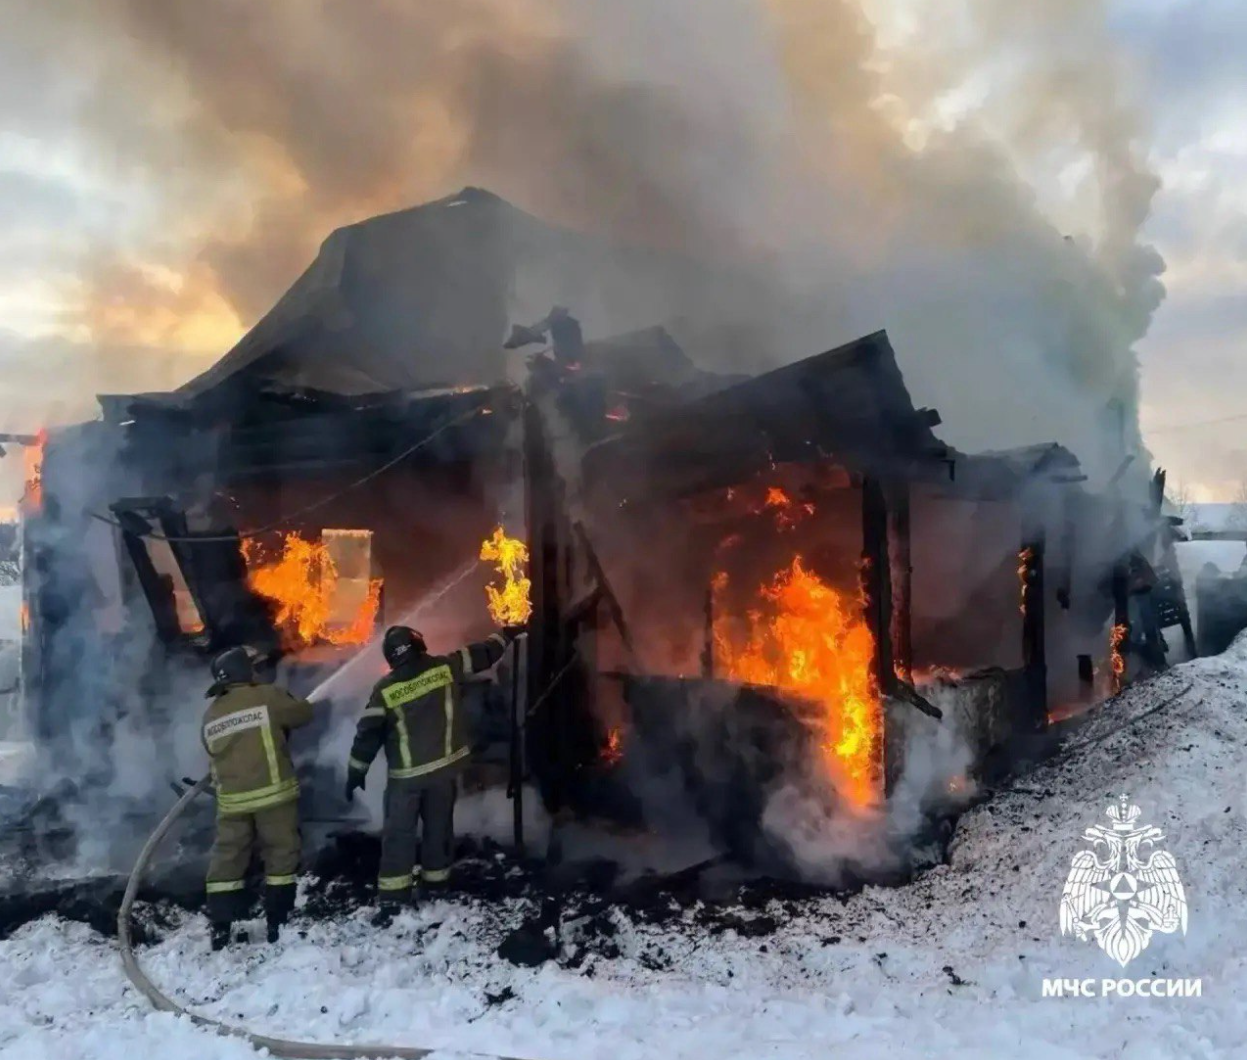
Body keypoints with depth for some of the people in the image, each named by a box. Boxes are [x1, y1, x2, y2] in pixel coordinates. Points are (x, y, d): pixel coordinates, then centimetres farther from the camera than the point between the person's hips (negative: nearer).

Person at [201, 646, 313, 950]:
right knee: (281, 856, 7)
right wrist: (284, 708, 25)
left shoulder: (210, 715, 12)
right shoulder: (268, 696, -5)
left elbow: (213, 753, 19)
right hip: (273, 792, -4)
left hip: (232, 799, 5)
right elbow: (304, 713, 5)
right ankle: (277, 924, 10)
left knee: (227, 859, 14)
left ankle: (220, 927, 14)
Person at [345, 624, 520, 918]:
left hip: (406, 774, -2)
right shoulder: (445, 667, -6)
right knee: (439, 826, 16)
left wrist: (355, 772, 4)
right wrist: (506, 635, 24)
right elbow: (482, 654, 7)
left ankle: (392, 900, 1)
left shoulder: (385, 690, -8)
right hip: (444, 766, 2)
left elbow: (367, 733, -6)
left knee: (398, 833, 4)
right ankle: (435, 881, 26)